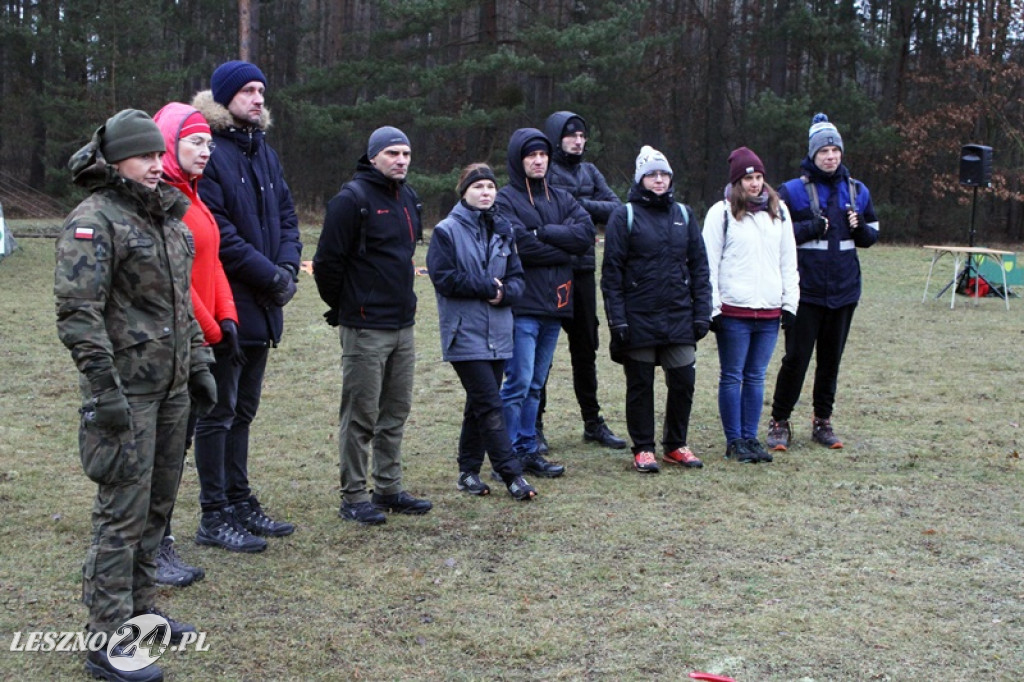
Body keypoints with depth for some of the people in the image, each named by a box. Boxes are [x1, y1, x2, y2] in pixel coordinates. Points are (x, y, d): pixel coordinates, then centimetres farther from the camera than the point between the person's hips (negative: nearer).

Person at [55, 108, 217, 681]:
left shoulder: (168, 218, 14)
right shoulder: (95, 220, -12)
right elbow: (78, 313, -18)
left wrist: (199, 364, 17)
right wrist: (106, 391, -21)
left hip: (172, 386, 8)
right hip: (127, 390, -8)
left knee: (159, 503, 16)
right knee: (123, 512, -6)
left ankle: (141, 607, 30)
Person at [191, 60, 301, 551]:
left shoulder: (264, 152, 14)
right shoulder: (210, 153, -13)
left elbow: (286, 215, 15)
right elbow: (219, 234, -19)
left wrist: (288, 267, -4)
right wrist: (271, 275, -14)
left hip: (262, 307, 8)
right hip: (226, 305, -8)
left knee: (243, 410, 16)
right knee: (219, 413, -1)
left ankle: (240, 504, 26)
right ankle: (214, 517, 8)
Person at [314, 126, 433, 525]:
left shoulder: (407, 198, 13)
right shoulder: (353, 199, -13)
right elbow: (327, 261, -13)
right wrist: (342, 307, -2)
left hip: (403, 324, 8)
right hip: (365, 327, -8)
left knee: (396, 411, 14)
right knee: (360, 415, -2)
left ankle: (388, 489, 24)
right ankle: (353, 498, 7)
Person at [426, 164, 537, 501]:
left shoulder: (502, 229, 12)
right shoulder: (447, 230, -5)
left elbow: (517, 276, 11)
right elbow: (444, 278, -12)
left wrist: (505, 292, -11)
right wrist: (487, 287, -12)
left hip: (497, 333, 6)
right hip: (466, 333, -6)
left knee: (480, 403, 12)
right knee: (490, 405, -9)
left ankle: (469, 471, 22)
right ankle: (512, 475, -7)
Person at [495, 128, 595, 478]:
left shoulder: (562, 198, 16)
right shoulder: (506, 199, -3)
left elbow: (586, 232, -1)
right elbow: (520, 245, -17)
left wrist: (543, 232, -11)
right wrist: (564, 253, -6)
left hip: (554, 305, 6)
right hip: (522, 306, -6)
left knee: (535, 384, 12)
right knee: (518, 382, -8)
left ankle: (528, 450, 18)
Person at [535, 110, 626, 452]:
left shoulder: (590, 172, 13)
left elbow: (615, 207, 1)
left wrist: (582, 205, -13)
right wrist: (586, 211, -13)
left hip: (582, 271, 6)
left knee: (586, 350, 14)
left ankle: (593, 422, 24)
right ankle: (534, 426, 9)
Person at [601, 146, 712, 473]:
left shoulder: (684, 215, 11)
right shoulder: (625, 216, -1)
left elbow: (699, 267, 12)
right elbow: (611, 272, -4)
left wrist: (702, 312, 5)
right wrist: (617, 319, -10)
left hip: (679, 317, 3)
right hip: (639, 319, -3)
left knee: (683, 380, 3)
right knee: (640, 385, 5)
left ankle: (676, 445, 20)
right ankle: (643, 449, 17)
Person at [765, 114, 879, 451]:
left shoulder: (857, 191, 9)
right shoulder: (793, 191, -4)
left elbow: (872, 234, 17)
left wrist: (859, 228, -6)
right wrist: (812, 228, -18)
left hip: (844, 290, 4)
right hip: (805, 290, -4)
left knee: (831, 358, 12)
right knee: (796, 357, -2)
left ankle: (823, 421, 23)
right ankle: (779, 421, 10)